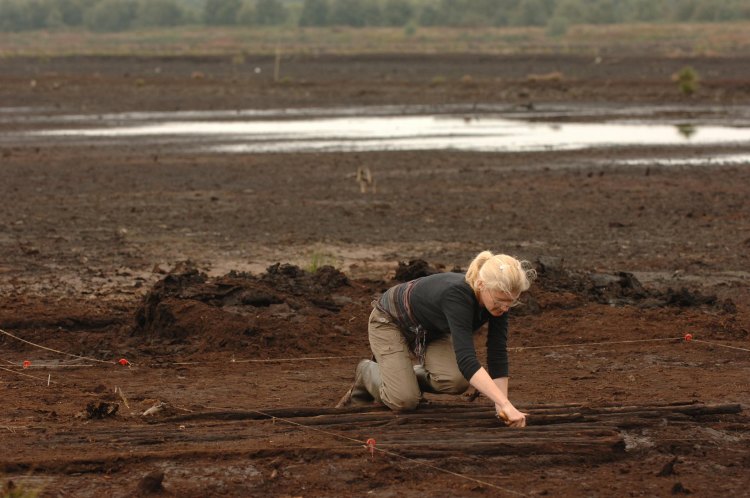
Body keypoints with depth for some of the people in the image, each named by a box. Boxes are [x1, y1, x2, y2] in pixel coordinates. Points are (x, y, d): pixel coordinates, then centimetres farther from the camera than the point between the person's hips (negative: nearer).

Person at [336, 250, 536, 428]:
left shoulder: (498, 298, -23)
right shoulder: (456, 294, -43)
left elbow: (497, 353, -17)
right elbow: (466, 359, -52)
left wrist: (502, 407, -23)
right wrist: (506, 404, -58)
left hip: (431, 329, 6)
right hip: (391, 321, -6)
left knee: (457, 381, -21)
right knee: (404, 401, -21)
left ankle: (405, 377, 12)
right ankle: (368, 372, 14)